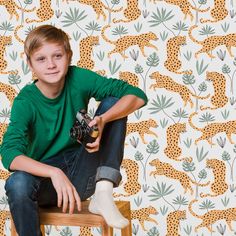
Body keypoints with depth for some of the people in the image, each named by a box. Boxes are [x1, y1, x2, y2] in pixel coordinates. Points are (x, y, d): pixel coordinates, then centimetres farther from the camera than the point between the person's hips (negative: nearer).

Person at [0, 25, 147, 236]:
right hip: (44, 178, -2)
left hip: (82, 175, 2)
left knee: (113, 102, -14)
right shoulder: (25, 101, -15)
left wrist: (103, 120, -32)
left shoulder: (78, 79, -11)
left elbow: (137, 95, -15)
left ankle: (103, 193, -20)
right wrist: (54, 173, -43)